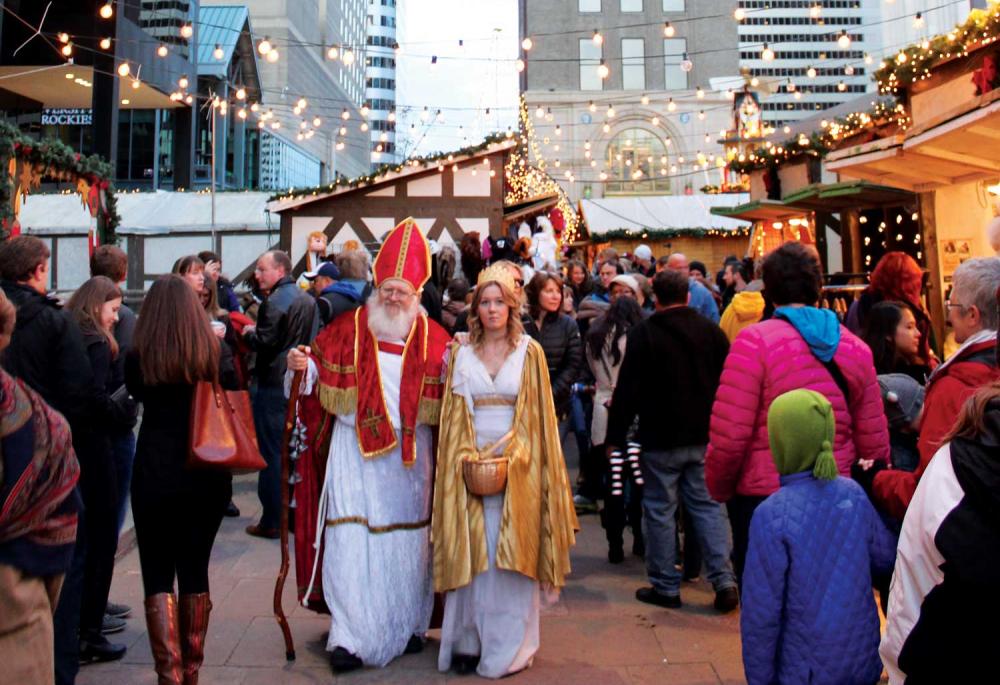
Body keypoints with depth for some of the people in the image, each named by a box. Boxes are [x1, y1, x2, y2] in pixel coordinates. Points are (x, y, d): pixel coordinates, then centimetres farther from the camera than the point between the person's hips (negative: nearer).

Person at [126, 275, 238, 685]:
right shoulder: (217, 352, -4)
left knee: (158, 578, 7)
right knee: (195, 573, 14)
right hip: (208, 478, 2)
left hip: (155, 477, -2)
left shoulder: (138, 357, -6)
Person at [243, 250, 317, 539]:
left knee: (272, 452, -1)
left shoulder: (274, 302, -16)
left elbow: (264, 342, -21)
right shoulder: (308, 300, 11)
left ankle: (272, 520, 5)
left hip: (273, 385, -8)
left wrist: (249, 333, -1)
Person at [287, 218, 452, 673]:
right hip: (355, 453, -1)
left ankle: (408, 626, 28)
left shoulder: (433, 338, 4)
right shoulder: (347, 330, 3)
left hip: (410, 456, 1)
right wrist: (302, 367, -14)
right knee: (352, 544, -4)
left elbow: (446, 399, 4)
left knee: (407, 542, 11)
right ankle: (352, 636, 6)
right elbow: (317, 375, 7)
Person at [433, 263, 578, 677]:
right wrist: (466, 452, -5)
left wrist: (510, 454, -7)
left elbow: (536, 413, 1)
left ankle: (507, 647, 12)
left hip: (517, 467, -2)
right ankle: (468, 641, 13)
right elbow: (455, 412, 7)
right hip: (471, 464, 2)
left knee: (511, 557, 1)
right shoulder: (463, 353, 8)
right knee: (470, 555, 4)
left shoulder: (529, 351, 3)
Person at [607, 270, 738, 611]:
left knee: (660, 510, 6)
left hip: (661, 438, -4)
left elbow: (628, 390, -11)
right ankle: (725, 582, 9)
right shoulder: (712, 331, 4)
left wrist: (614, 436, -4)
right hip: (705, 437, 4)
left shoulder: (643, 333, -9)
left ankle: (665, 587, 13)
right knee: (707, 506, 12)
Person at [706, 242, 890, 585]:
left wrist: (719, 489, 1)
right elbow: (875, 444, 5)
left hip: (763, 500, -5)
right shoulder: (855, 347, 3)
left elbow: (728, 437, -16)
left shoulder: (754, 341, -13)